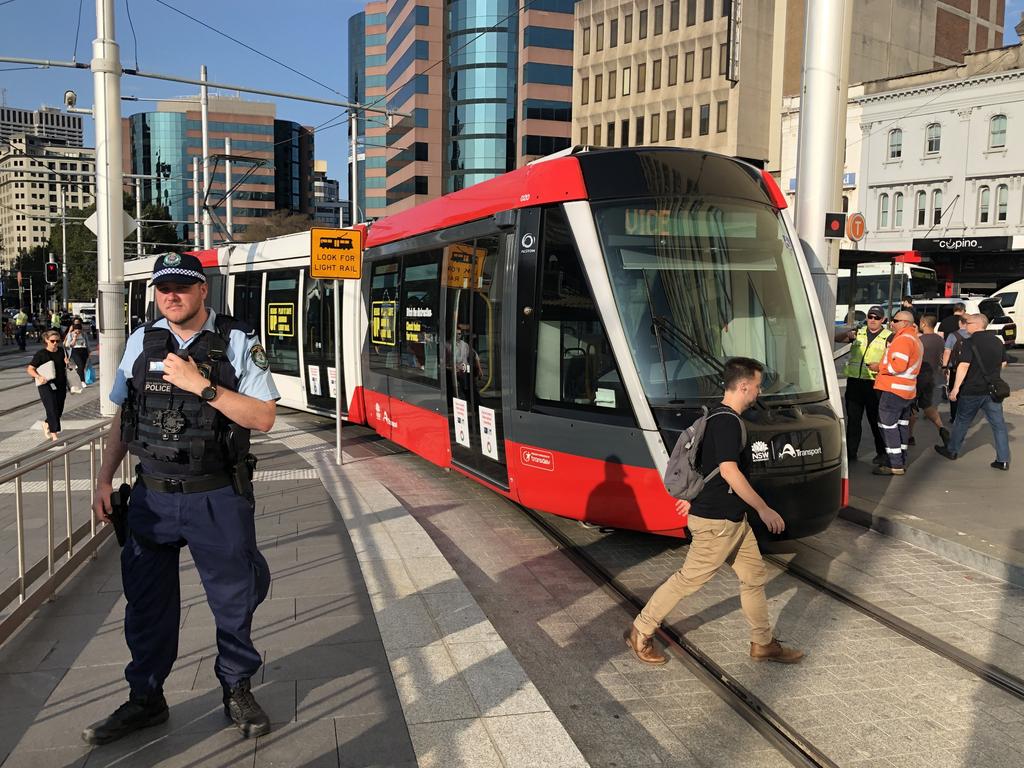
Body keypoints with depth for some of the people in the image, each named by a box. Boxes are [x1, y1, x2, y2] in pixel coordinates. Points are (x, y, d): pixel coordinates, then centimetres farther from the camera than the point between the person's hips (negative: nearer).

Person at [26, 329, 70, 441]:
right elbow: (30, 369, -7)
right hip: (46, 385, -5)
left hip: (61, 385, 5)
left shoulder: (62, 352, 7)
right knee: (52, 409, -10)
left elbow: (66, 367, 21)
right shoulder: (40, 354, -6)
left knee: (59, 410, 12)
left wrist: (67, 363, -3)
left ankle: (46, 424, 41)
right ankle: (55, 435, -6)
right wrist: (39, 376, -24)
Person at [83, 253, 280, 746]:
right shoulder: (141, 342, 5)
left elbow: (263, 418, -15)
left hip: (218, 500, -3)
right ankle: (145, 700, 32)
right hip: (152, 496, 4)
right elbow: (123, 416, 13)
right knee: (147, 602, 13)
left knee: (234, 599, 9)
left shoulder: (238, 343, -8)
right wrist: (104, 478, 9)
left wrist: (202, 386, -22)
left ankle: (237, 690, 30)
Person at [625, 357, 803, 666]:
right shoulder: (727, 421, -21)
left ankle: (763, 644, 29)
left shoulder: (721, 418, 10)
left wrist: (693, 496, 28)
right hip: (716, 521, -10)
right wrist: (764, 509, -22)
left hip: (733, 519, 10)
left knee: (754, 576, 16)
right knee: (688, 579, 1)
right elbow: (729, 471, -28)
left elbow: (707, 462, 20)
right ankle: (640, 633, 14)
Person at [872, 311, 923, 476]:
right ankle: (901, 462, 22)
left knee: (887, 425, -7)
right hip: (908, 391, 11)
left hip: (894, 389, -11)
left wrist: (881, 368, -11)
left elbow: (899, 365, -25)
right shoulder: (915, 339, 20)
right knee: (902, 425, 15)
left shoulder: (904, 339, -15)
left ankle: (895, 465, -7)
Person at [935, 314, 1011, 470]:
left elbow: (963, 366, -22)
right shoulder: (997, 341, 6)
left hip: (972, 390, -5)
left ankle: (952, 450, 25)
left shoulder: (971, 342, -15)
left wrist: (956, 388, -21)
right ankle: (1003, 460, 4)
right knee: (998, 424, 5)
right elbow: (1003, 363, 17)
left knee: (962, 422, 11)